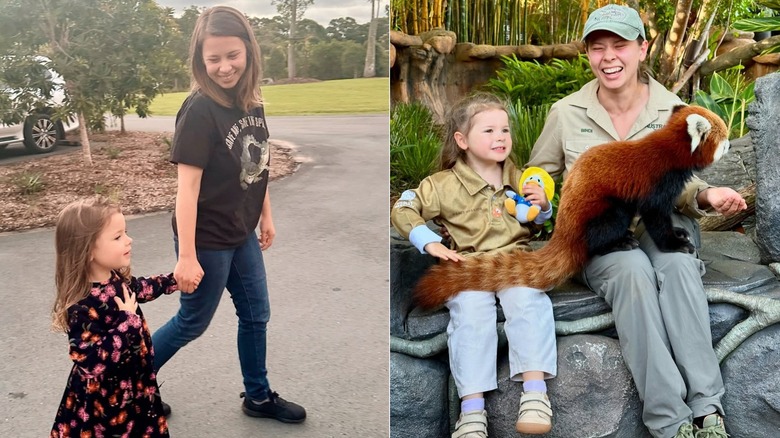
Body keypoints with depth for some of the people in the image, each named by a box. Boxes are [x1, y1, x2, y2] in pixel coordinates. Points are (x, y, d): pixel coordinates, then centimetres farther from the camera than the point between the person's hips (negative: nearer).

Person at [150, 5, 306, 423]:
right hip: (207, 239, -7)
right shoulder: (199, 110, -23)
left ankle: (258, 396, 38)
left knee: (256, 314, 18)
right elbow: (188, 185, -24)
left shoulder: (251, 102, -1)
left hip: (242, 234, 7)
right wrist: (186, 256, -25)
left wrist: (266, 215, 15)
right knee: (193, 322, 11)